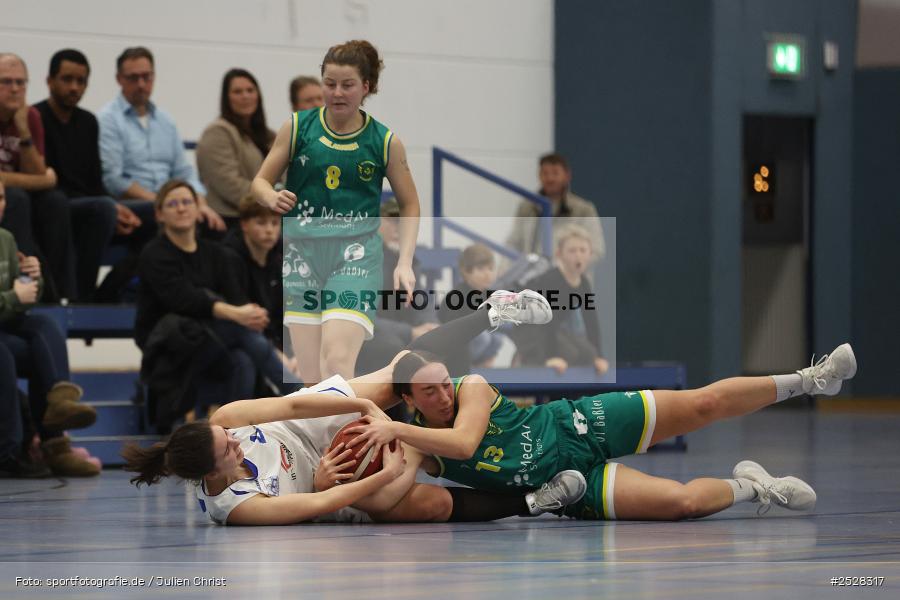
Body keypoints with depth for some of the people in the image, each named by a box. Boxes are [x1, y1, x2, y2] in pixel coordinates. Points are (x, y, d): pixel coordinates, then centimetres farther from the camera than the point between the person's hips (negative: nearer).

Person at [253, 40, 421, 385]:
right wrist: (273, 198, -15)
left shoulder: (385, 142, 2)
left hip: (356, 255, -2)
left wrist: (404, 263, -2)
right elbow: (261, 182, 9)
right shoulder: (297, 127, 4)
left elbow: (409, 205, 10)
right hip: (302, 252, 2)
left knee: (337, 360, -21)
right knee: (312, 380, -1)